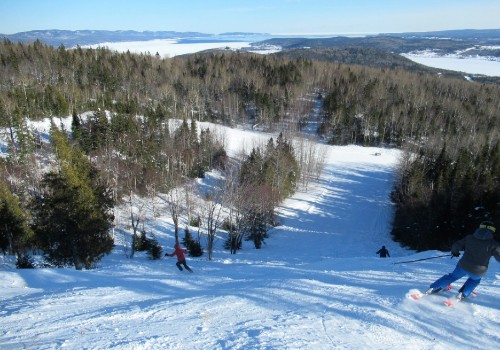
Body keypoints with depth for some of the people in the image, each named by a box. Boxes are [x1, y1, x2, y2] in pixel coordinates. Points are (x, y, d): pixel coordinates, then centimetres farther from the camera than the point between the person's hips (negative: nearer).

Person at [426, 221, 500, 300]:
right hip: (478, 272, -1)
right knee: (475, 279, 35)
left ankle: (433, 289, 19)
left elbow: (456, 246, 8)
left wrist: (454, 252, 30)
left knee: (453, 276, 26)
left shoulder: (469, 238, 5)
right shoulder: (493, 244, -2)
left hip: (463, 267, 1)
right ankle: (462, 294, 19)